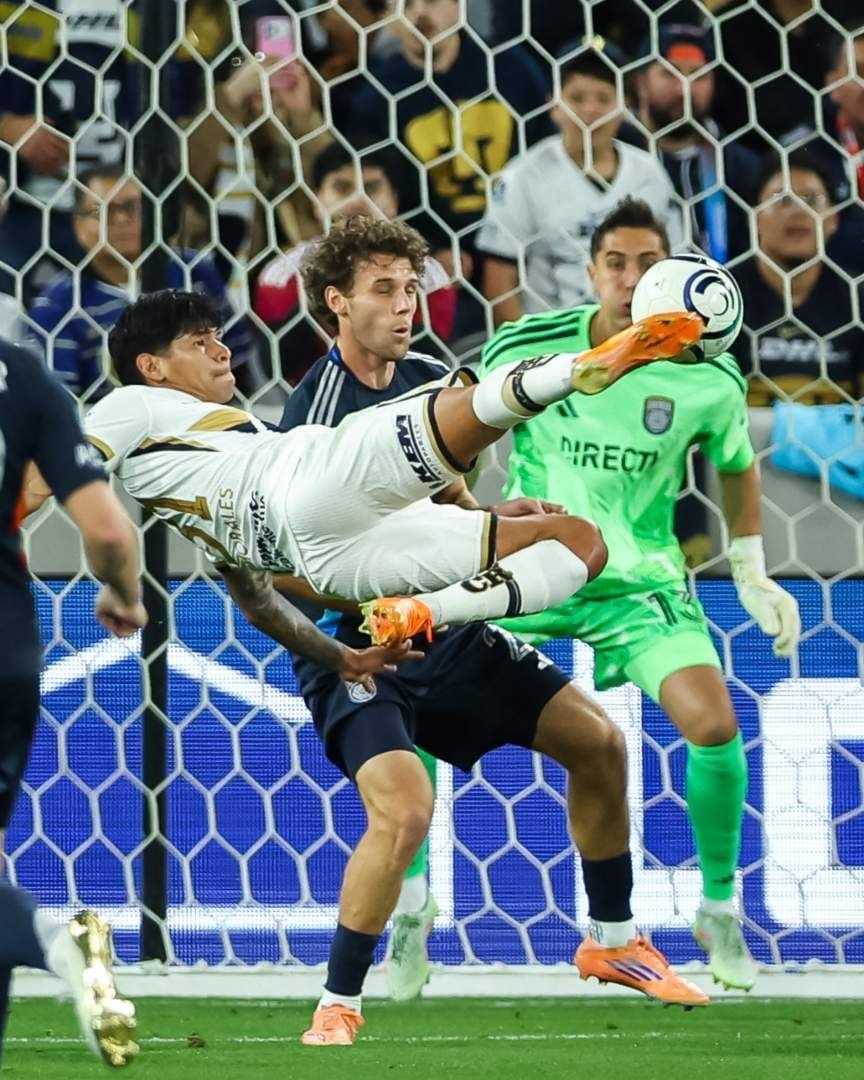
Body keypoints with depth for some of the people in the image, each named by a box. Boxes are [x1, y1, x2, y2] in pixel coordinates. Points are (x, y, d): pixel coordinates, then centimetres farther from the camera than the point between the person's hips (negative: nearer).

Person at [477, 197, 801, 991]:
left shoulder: (707, 377, -9)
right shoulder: (525, 350, -13)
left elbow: (737, 467, 12)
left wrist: (753, 576, 12)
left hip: (639, 578, 0)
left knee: (714, 724, -19)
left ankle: (720, 909, 5)